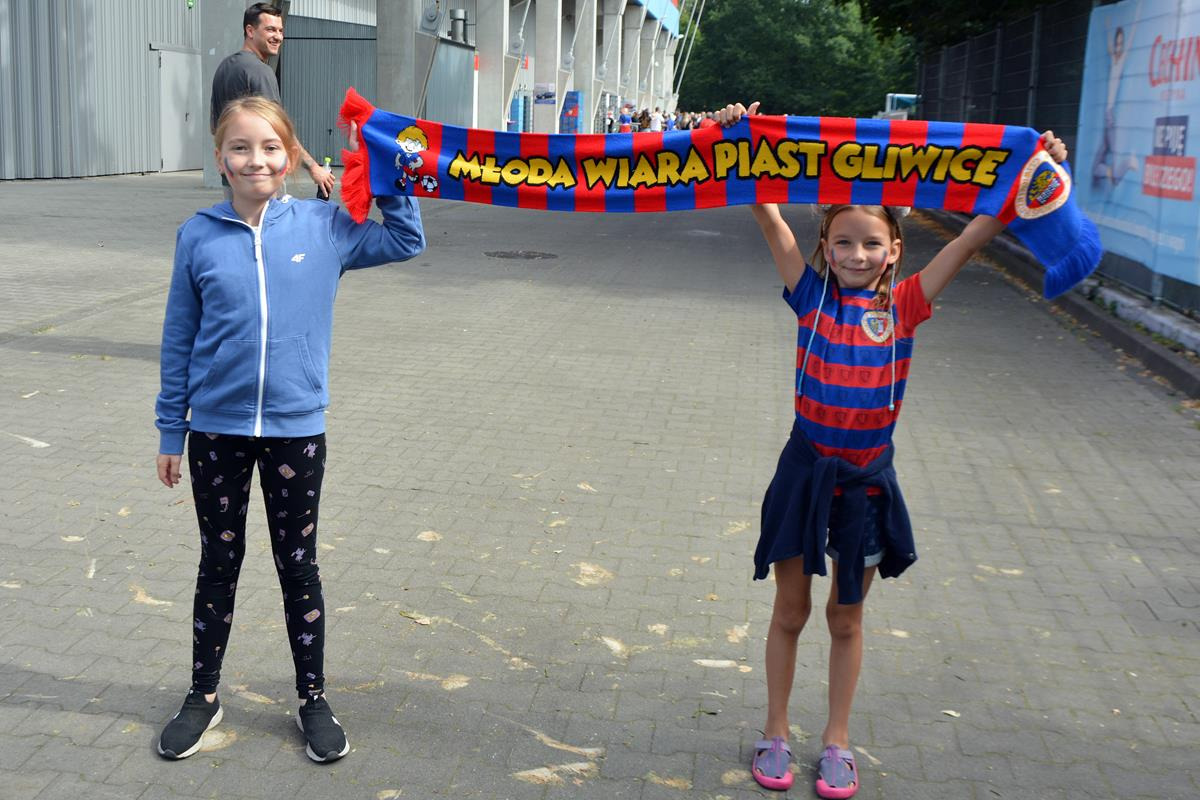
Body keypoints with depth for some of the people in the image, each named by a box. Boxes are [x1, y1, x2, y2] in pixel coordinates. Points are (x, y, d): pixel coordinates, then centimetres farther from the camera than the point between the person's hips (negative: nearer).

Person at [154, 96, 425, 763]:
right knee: (219, 563, 15)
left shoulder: (324, 226, -4)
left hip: (297, 428, 0)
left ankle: (314, 700, 28)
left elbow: (406, 242, 8)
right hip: (217, 429, 0)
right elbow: (179, 339, 2)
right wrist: (171, 431, 4)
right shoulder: (199, 236, -4)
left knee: (299, 566, 12)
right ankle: (204, 696, 32)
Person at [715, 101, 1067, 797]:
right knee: (790, 612, 13)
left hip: (866, 481, 1)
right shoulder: (812, 296, -6)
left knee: (846, 617, 15)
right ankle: (776, 733, 31)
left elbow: (973, 238, -9)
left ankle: (838, 741, 32)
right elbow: (769, 216, -11)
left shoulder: (904, 308, -5)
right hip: (806, 471, 0)